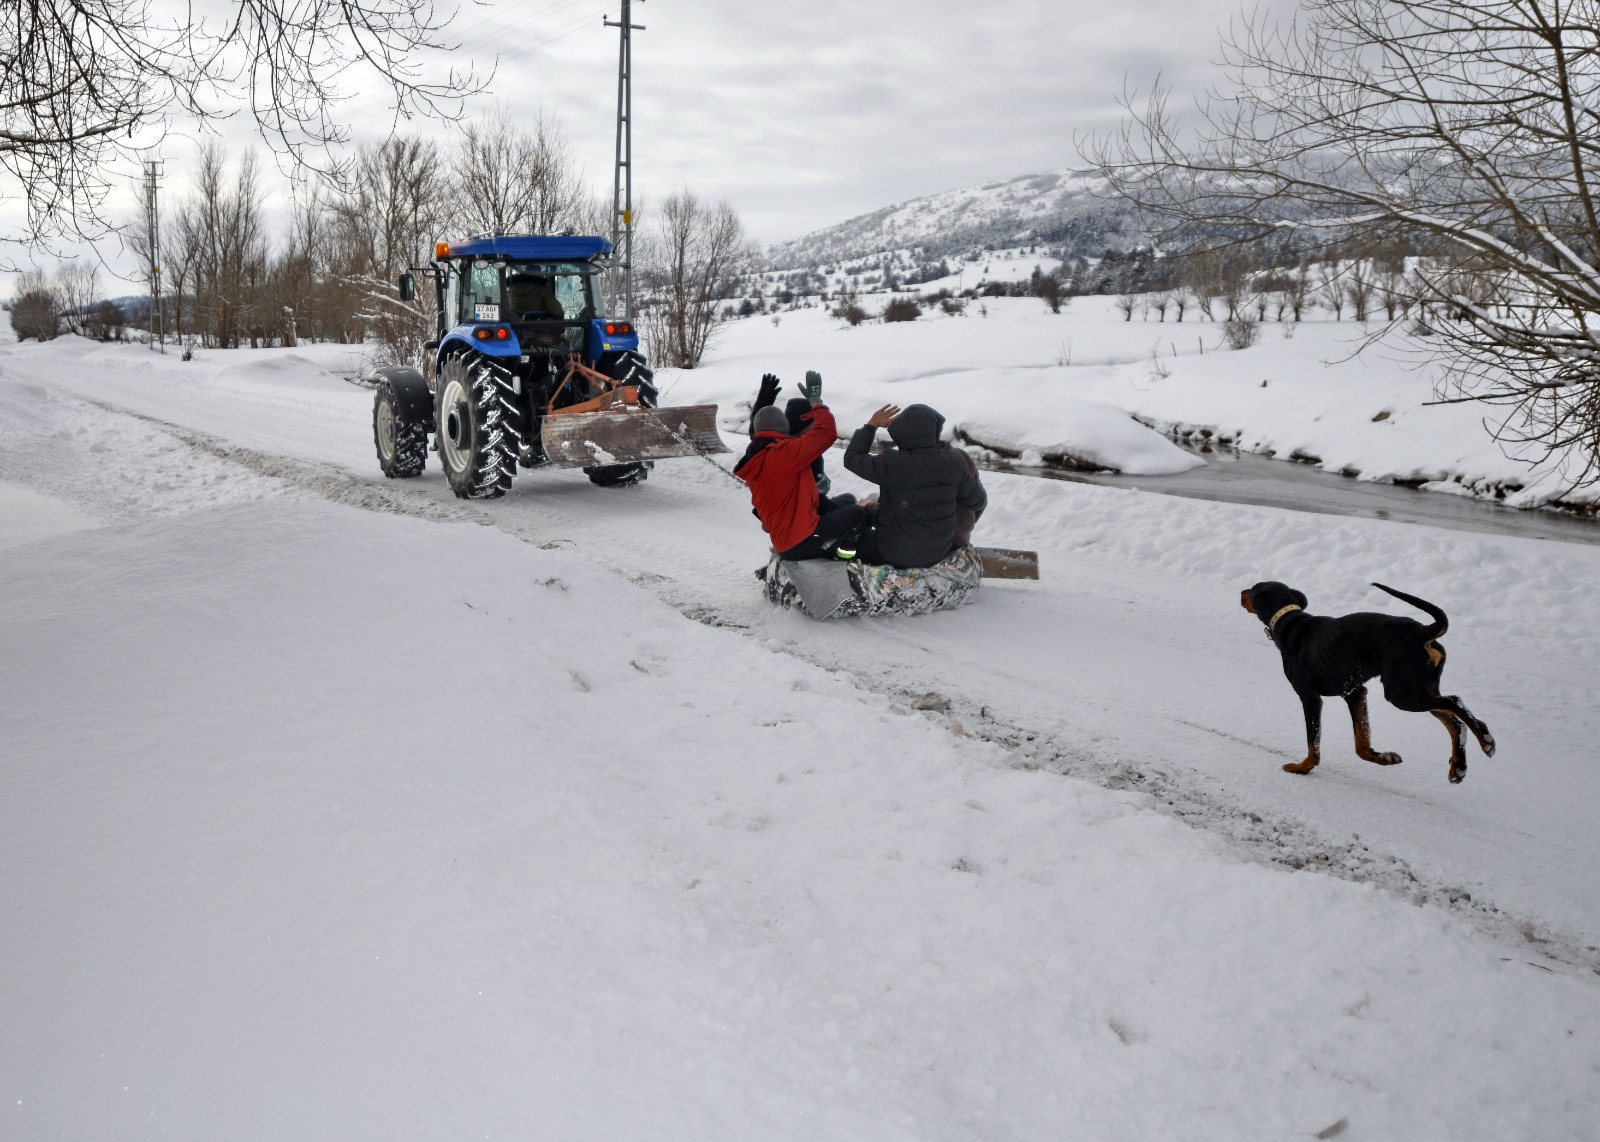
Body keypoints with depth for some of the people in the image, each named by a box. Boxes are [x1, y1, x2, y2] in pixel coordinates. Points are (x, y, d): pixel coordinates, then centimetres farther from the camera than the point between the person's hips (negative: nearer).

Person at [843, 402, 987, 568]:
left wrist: (871, 425, 2)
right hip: (937, 553, 3)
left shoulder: (890, 464, -22)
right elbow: (978, 501, -2)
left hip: (893, 555, -3)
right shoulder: (954, 463, -15)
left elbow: (852, 458, -5)